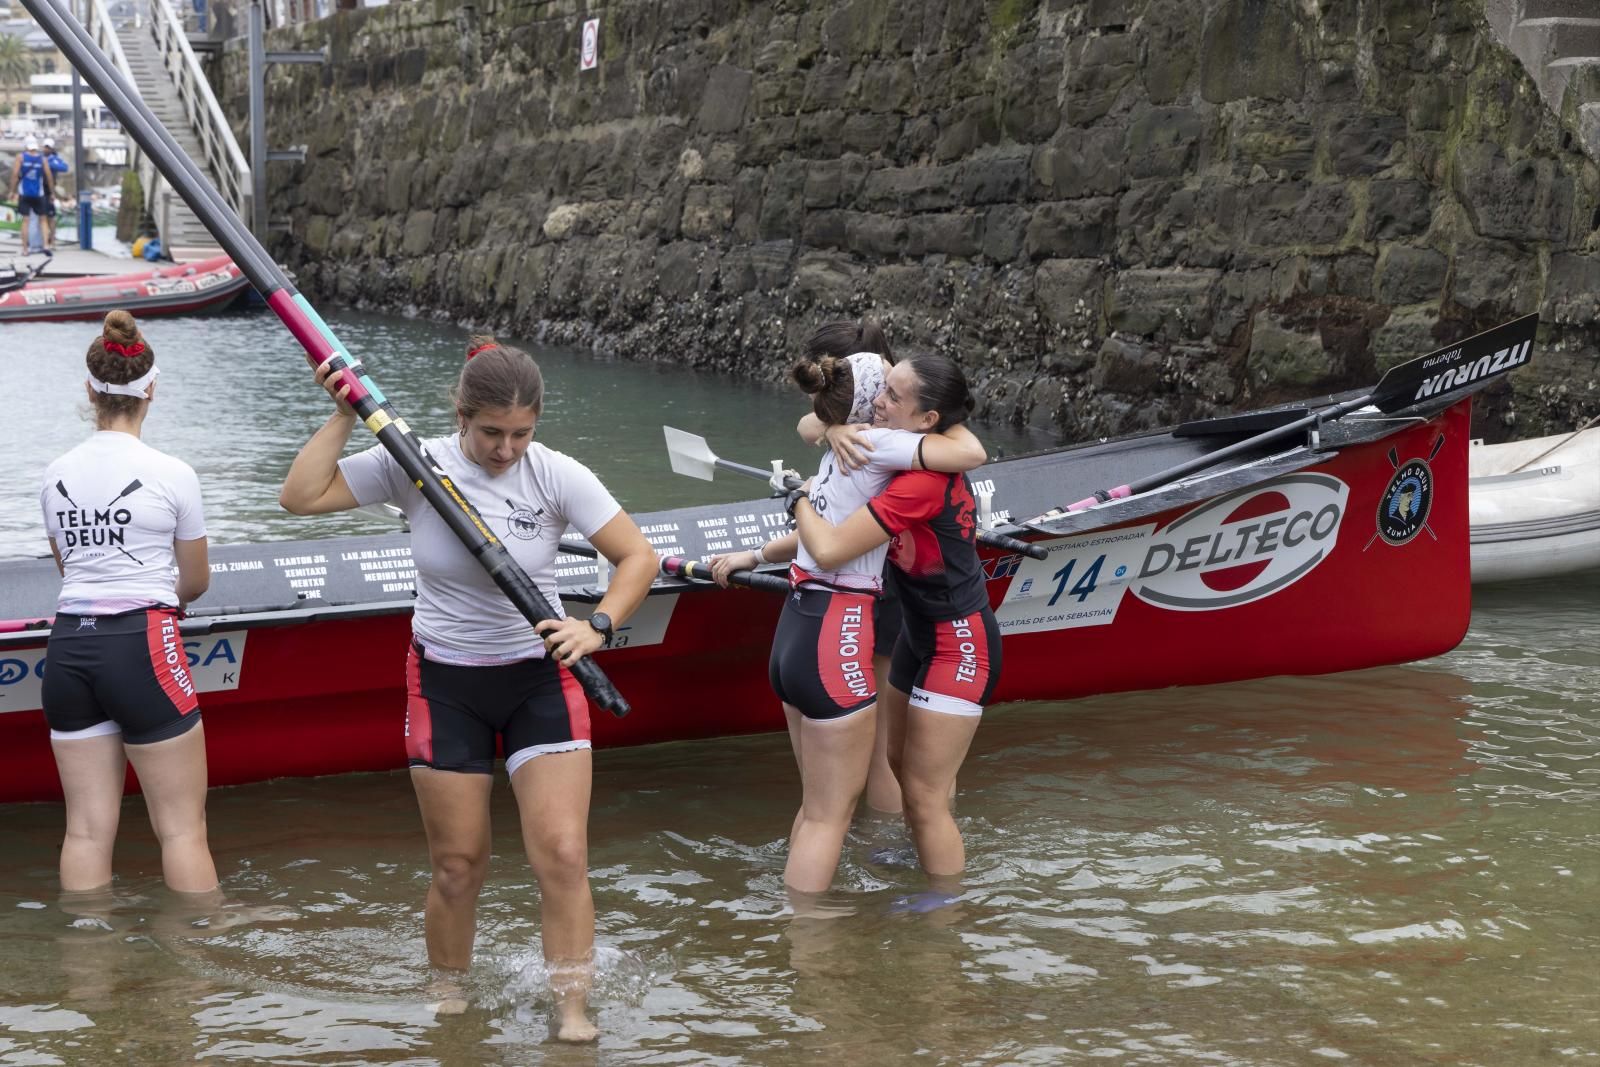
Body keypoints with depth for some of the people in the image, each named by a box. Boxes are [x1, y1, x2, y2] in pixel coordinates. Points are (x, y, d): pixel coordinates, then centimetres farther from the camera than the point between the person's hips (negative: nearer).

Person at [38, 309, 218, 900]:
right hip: (142, 648, -5)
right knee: (182, 828, 1)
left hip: (69, 646, 5)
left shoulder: (57, 475, 8)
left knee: (87, 830, 8)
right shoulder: (171, 475, -4)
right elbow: (196, 581, 8)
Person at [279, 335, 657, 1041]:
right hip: (445, 684, 0)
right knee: (457, 868, 6)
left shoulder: (557, 476, -11)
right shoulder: (413, 466, -10)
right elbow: (301, 497, -11)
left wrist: (597, 625, -22)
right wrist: (345, 416, -15)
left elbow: (637, 556, -7)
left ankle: (571, 1007, 3)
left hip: (540, 676, 0)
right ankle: (447, 1006, 27)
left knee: (562, 855, -10)